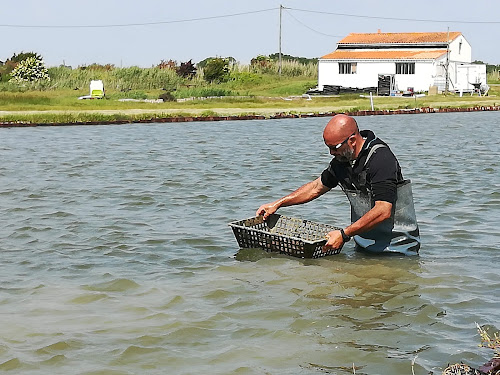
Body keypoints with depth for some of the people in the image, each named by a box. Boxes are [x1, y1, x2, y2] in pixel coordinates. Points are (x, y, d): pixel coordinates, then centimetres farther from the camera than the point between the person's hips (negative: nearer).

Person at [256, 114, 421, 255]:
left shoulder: (381, 158, -21)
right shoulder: (342, 159, 5)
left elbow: (383, 211, -28)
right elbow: (317, 186, 22)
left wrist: (344, 235, -28)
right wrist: (277, 204, 17)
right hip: (364, 246, 7)